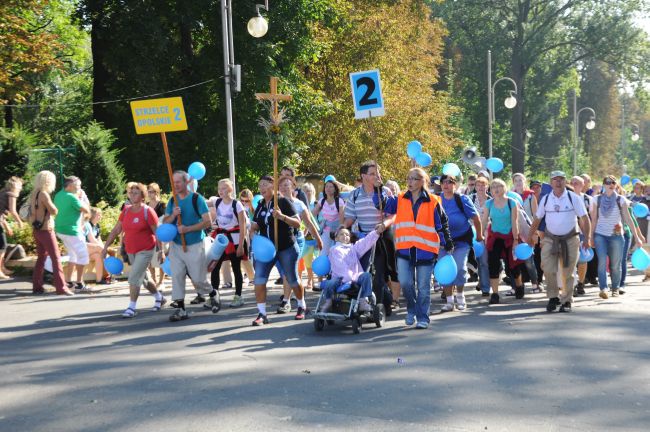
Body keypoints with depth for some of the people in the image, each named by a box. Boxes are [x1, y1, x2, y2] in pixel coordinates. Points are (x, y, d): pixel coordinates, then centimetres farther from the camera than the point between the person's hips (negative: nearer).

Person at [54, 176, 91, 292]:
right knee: (83, 256, -4)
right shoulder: (72, 197, -18)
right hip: (71, 231, -10)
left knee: (73, 255, 20)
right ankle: (79, 284, -5)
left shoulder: (59, 195, 10)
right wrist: (81, 198, -3)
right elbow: (86, 210, -14)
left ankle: (68, 282, 22)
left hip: (60, 230, 10)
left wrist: (78, 197, 14)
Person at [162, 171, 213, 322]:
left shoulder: (197, 199, -9)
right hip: (176, 245, 5)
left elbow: (207, 222, -15)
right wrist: (173, 215, -15)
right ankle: (181, 309, 3)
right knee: (176, 276, -3)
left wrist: (187, 228, -22)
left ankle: (213, 294, 28)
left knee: (198, 279, -2)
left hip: (194, 246, -5)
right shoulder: (172, 201, 7)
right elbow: (164, 222, 6)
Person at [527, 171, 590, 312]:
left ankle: (566, 301, 17)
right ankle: (553, 297, 10)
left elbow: (585, 218, -4)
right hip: (550, 239, 1)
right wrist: (530, 235, 16)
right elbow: (537, 218, 13)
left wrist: (587, 238, -12)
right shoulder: (546, 199, 4)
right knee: (549, 270, -9)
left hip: (570, 240, -1)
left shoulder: (574, 198, -4)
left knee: (567, 273, 4)